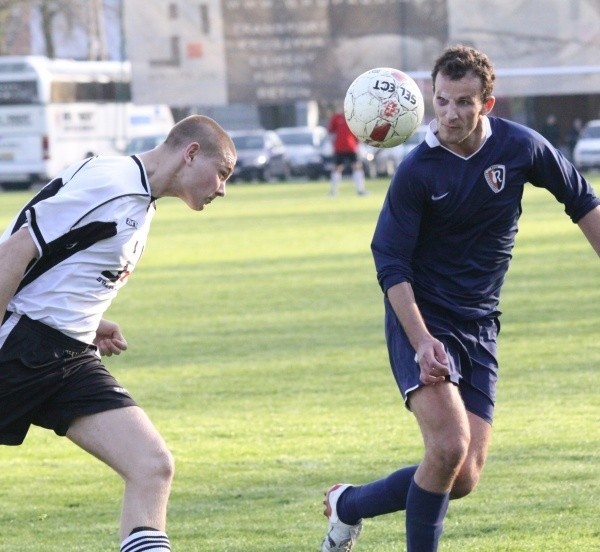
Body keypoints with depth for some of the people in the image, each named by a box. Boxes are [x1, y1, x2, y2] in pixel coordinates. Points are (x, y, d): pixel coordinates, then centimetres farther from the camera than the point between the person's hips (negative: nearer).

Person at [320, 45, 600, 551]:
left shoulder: (520, 147, -6)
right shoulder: (418, 171, -14)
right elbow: (391, 265, -13)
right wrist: (422, 342, -24)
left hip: (479, 328, 4)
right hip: (422, 320, -4)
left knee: (463, 479, -1)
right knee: (449, 446, -26)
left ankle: (349, 505, 21)